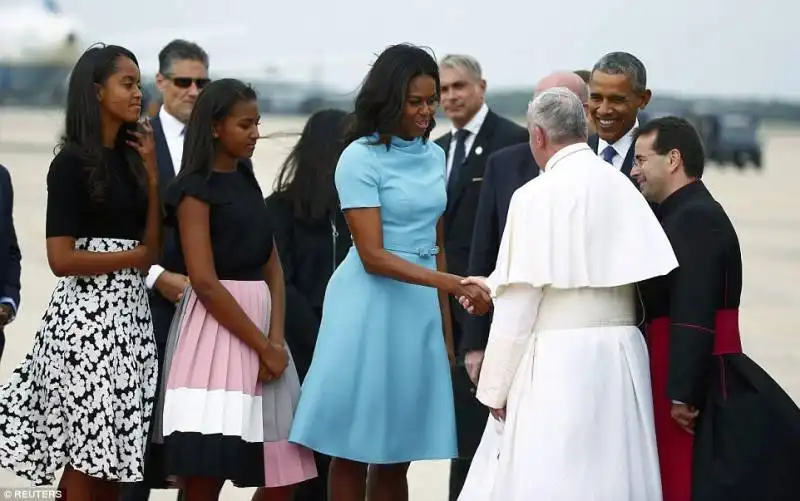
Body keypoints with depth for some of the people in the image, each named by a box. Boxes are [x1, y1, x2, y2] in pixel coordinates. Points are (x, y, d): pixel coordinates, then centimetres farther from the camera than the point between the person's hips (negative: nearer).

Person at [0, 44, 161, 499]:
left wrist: (152, 175, 0)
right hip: (87, 313, -7)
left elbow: (152, 248, 6)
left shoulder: (130, 157, 12)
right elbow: (62, 259, -15)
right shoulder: (72, 163, -8)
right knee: (86, 457, -5)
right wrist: (133, 257, -5)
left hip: (131, 312, 7)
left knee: (115, 456, 6)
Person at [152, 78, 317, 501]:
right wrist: (263, 347, -13)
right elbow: (205, 282, -15)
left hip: (260, 319, 8)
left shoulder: (247, 182, 15)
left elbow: (272, 266, 12)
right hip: (216, 327, -8)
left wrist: (276, 339, -3)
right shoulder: (195, 190, -8)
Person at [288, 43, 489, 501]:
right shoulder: (360, 159, -10)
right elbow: (373, 256, -16)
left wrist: (445, 325, 12)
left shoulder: (434, 156, 9)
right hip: (372, 307, -6)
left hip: (420, 308, 6)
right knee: (355, 448, 0)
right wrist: (454, 284, -25)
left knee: (399, 452, 6)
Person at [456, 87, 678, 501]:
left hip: (557, 365, -6)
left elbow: (520, 302, -10)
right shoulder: (622, 187, 9)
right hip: (622, 359, 6)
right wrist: (494, 287, 25)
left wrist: (495, 387, -3)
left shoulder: (539, 195, -9)